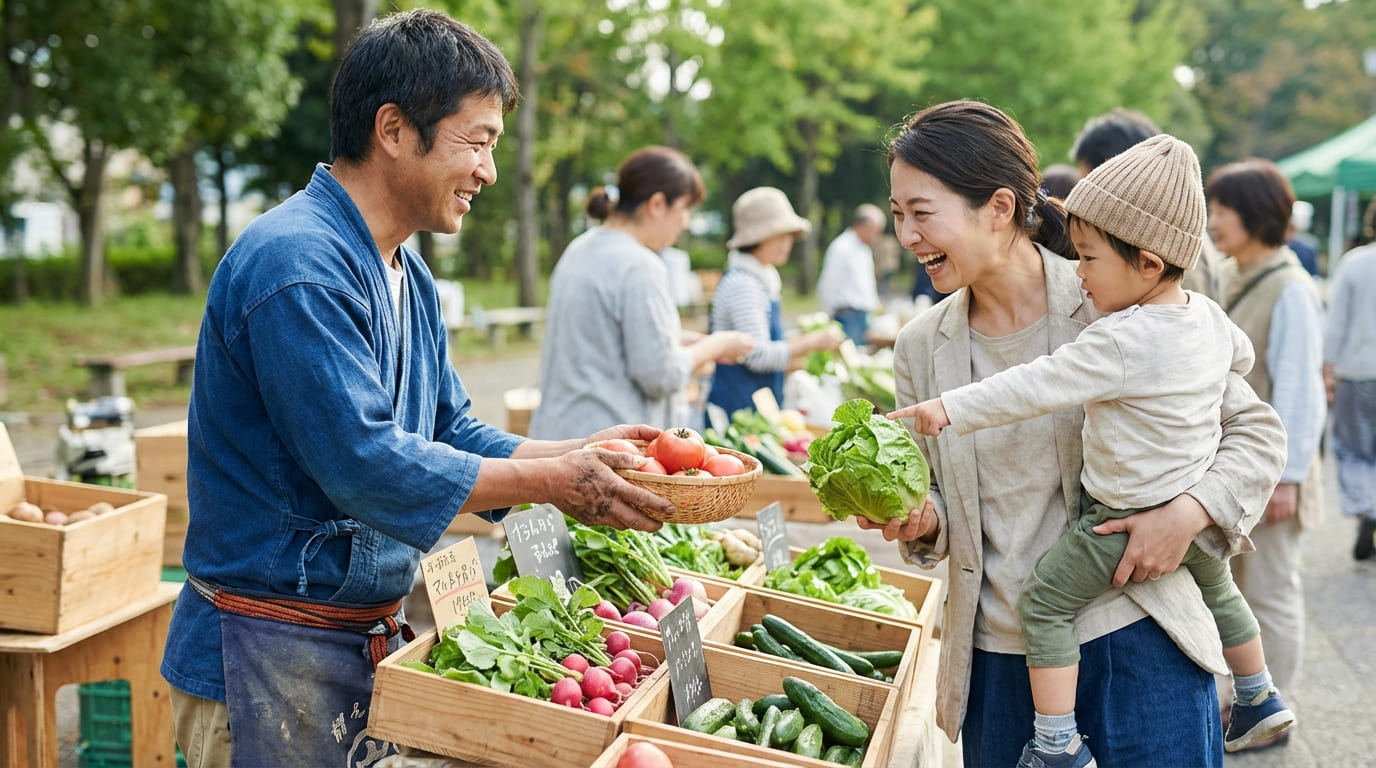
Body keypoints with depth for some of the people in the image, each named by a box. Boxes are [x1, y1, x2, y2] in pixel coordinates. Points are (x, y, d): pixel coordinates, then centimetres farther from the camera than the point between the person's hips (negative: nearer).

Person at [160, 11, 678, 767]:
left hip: (369, 638, 9)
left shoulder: (409, 277, 10)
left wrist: (582, 453, -1)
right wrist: (552, 483, -19)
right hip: (274, 654, -9)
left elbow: (454, 436, 13)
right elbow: (367, 465, -26)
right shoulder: (298, 265, -22)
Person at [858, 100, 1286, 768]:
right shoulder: (920, 347, 2)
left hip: (1137, 644, -3)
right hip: (998, 659, 4)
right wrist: (922, 519, -12)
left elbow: (1255, 429, -1)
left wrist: (1189, 511, -17)